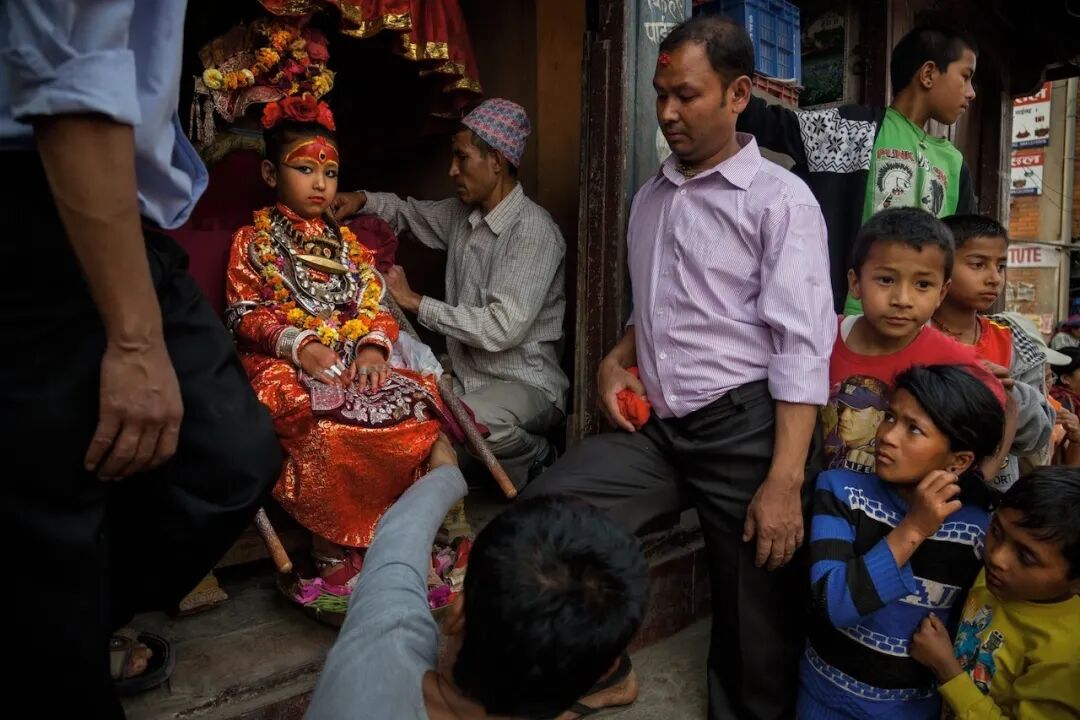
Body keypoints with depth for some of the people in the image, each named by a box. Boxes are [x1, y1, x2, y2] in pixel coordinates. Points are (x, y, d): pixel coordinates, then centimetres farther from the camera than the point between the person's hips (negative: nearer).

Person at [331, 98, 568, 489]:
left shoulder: (534, 229, -16)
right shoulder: (461, 214, 8)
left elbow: (502, 328, -24)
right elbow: (411, 212, 28)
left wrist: (416, 302, -16)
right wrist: (363, 200, 6)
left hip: (525, 386, -7)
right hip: (465, 378, 7)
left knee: (473, 421, -37)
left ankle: (538, 461, -4)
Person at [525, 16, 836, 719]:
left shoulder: (780, 200, -4)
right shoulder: (650, 198, 16)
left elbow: (801, 347, -12)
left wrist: (784, 480, -19)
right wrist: (620, 358, 5)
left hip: (745, 426, -5)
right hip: (656, 425, 5)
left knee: (758, 636, 5)